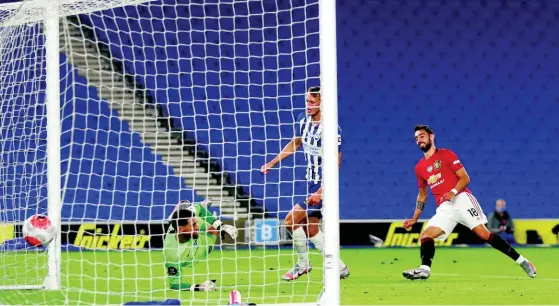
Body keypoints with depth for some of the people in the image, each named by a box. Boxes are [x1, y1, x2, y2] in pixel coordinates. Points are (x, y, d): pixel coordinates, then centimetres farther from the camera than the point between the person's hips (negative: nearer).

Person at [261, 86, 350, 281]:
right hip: (311, 182, 8)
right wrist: (272, 163, 20)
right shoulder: (303, 120, 3)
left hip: (323, 184, -8)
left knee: (291, 221, -11)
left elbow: (335, 163, -20)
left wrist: (321, 192, -25)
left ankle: (303, 264, 7)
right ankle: (340, 268, 19)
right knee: (311, 229, 11)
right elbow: (295, 144, 22)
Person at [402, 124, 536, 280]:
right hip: (444, 208, 5)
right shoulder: (419, 167, 16)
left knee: (484, 234, -14)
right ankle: (424, 269, -30)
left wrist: (453, 192, -20)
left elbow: (465, 178, -2)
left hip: (461, 199, -5)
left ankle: (521, 261, -8)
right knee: (426, 235, -15)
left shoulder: (446, 154, 2)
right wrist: (414, 219, 19)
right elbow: (422, 194, 26)